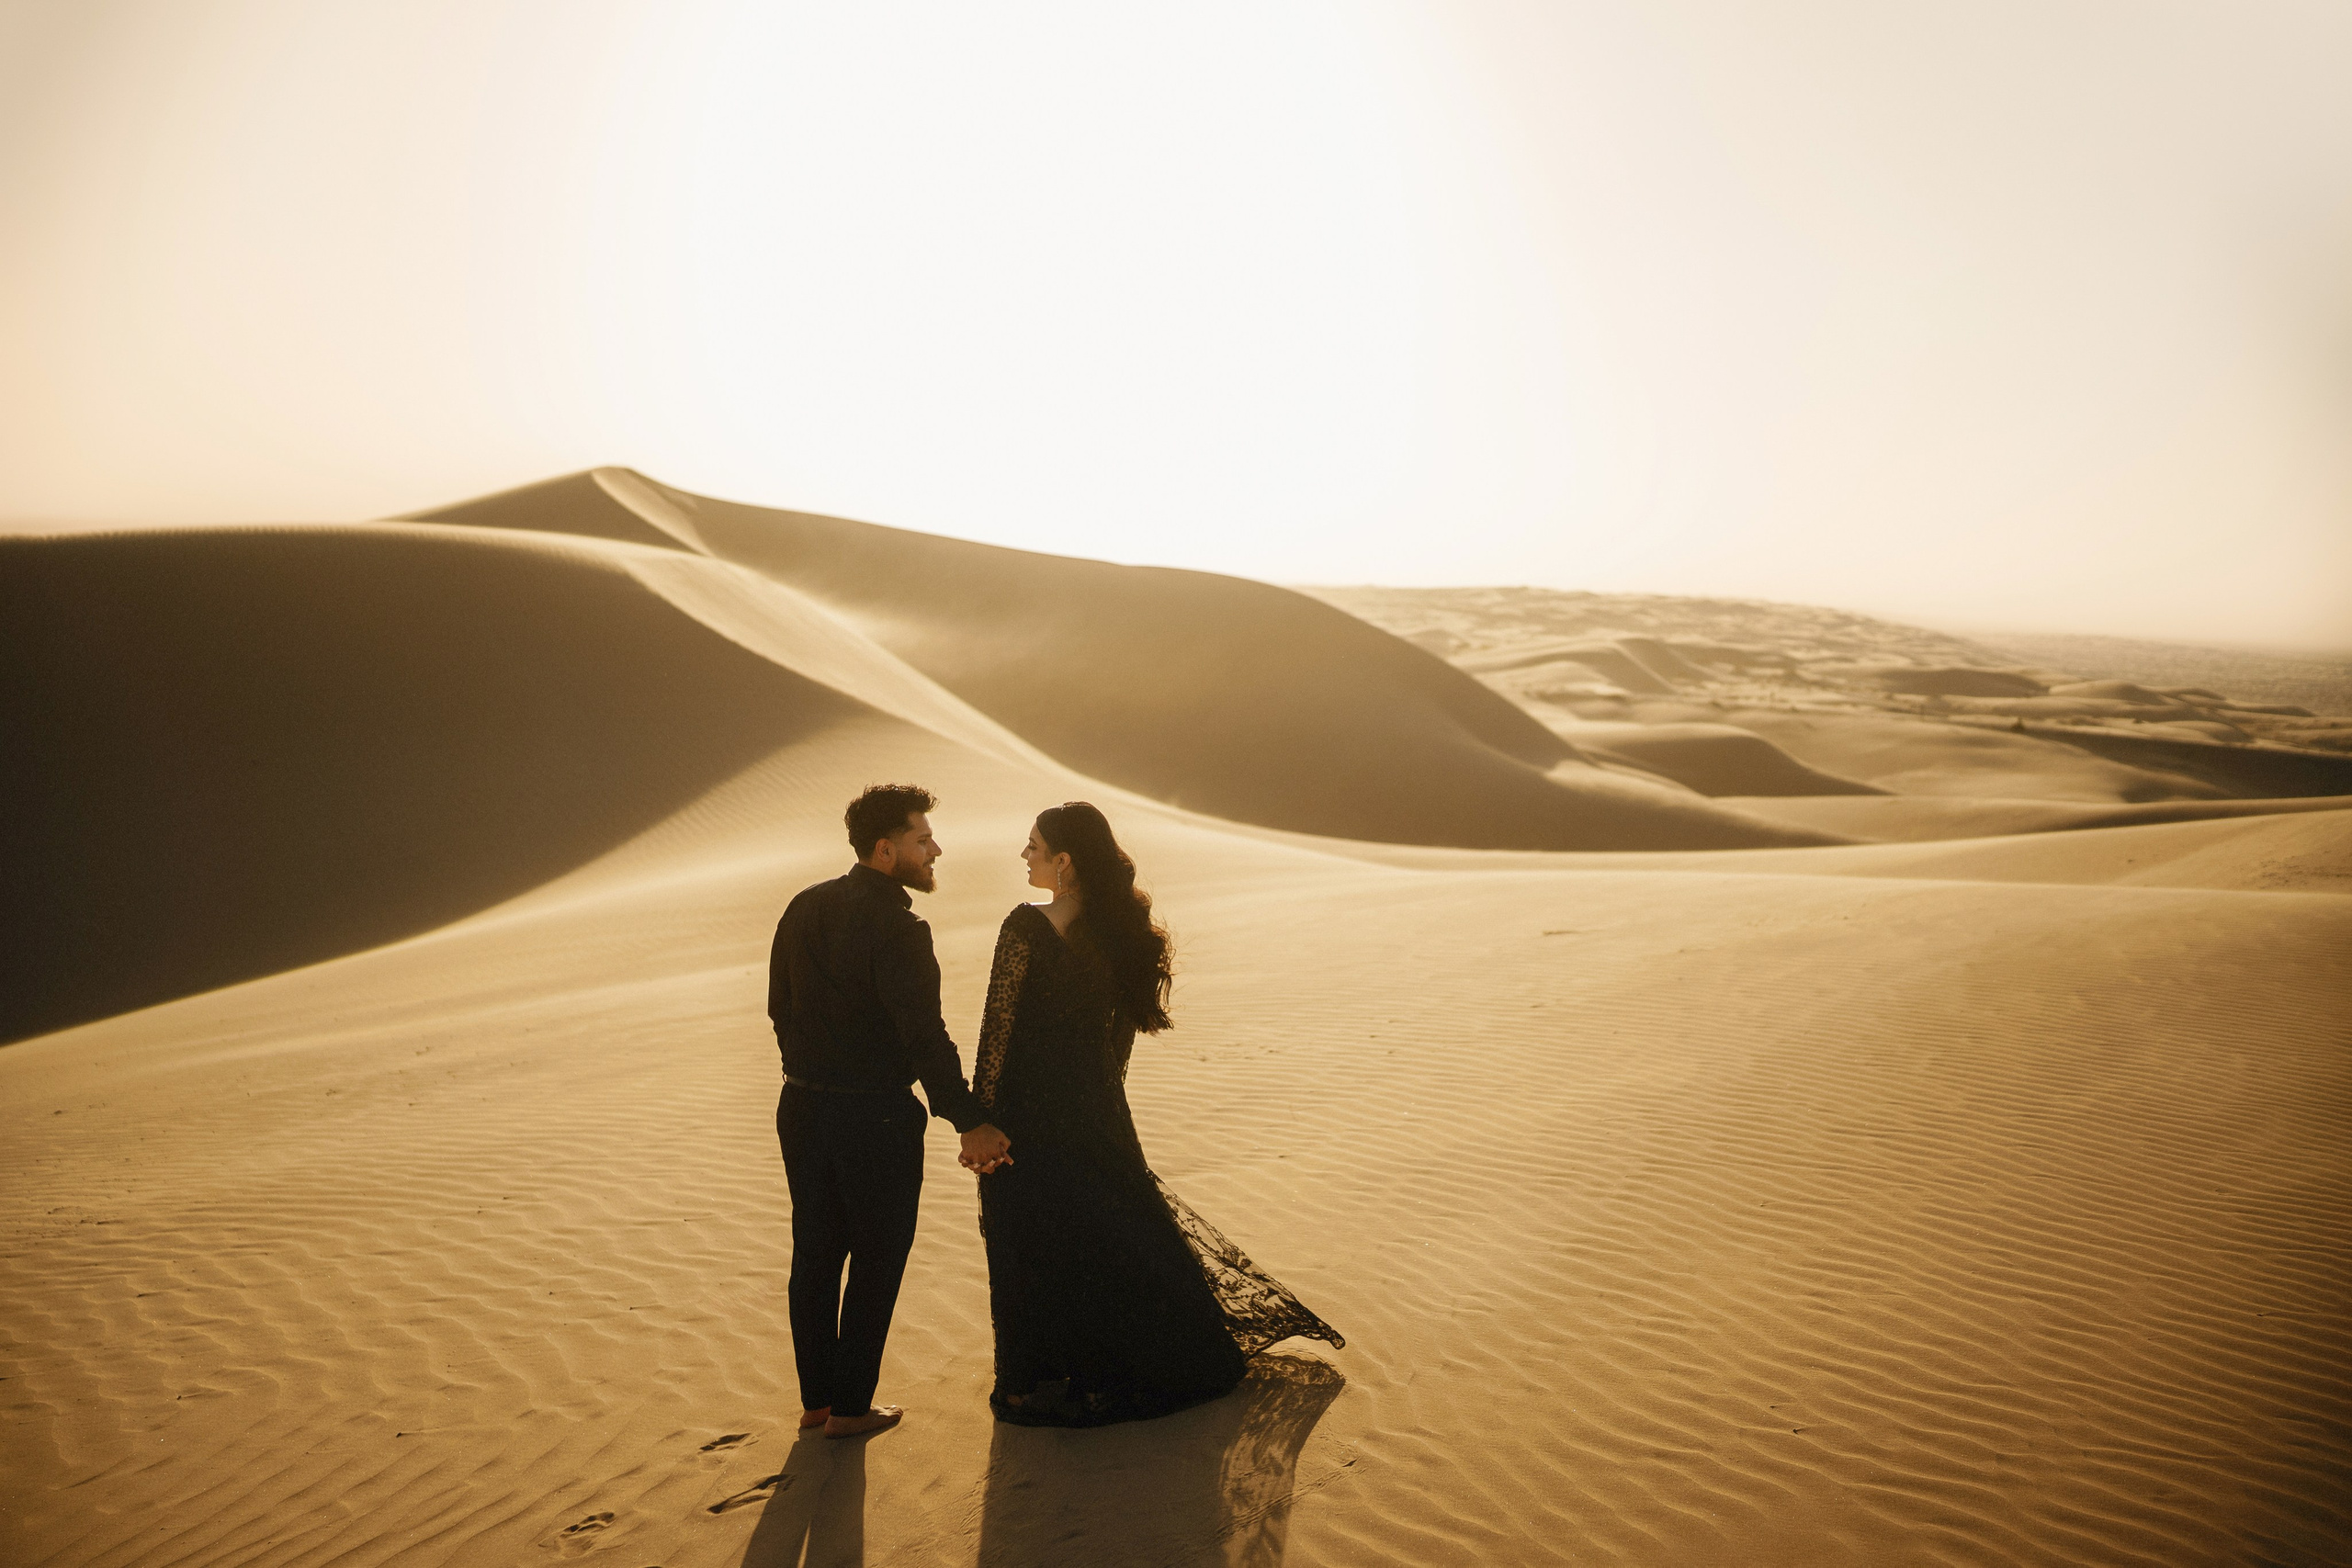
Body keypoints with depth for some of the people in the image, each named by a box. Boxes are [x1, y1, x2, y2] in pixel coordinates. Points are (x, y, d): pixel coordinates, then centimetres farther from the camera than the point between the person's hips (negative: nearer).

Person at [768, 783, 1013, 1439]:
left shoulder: (805, 907, 4)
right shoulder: (895, 926, -20)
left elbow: (780, 1006, 12)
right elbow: (924, 1035, -24)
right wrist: (969, 1123, -21)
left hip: (803, 1108, 7)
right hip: (875, 1116, -7)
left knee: (814, 1256, 17)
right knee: (875, 1263, 9)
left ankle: (816, 1398, 29)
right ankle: (851, 1408, 18)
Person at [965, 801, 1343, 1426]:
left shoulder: (1027, 926, -20)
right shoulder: (1122, 929, -1)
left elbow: (997, 1031, -18)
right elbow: (1122, 1029, 8)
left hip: (1029, 1113, -6)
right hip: (1097, 1109, 6)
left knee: (1039, 1252, 7)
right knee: (1122, 1219, 21)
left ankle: (1047, 1383, 18)